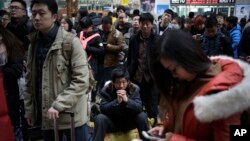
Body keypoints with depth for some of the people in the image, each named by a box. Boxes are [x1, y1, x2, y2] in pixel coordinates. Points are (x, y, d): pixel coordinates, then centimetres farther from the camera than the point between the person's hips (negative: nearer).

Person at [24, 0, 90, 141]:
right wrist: (29, 109, 8)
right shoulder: (34, 43, 8)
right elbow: (30, 80, 11)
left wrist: (58, 105, -19)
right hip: (45, 115, 5)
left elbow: (81, 80, -14)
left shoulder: (71, 42, -9)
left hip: (71, 115, -5)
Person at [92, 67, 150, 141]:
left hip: (129, 122, 1)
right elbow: (103, 109, -22)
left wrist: (127, 100, -35)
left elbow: (139, 108, -19)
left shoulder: (134, 89, -11)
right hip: (112, 122, -1)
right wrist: (117, 101, -36)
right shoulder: (106, 90, -14)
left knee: (142, 116, -24)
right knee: (100, 118, -30)